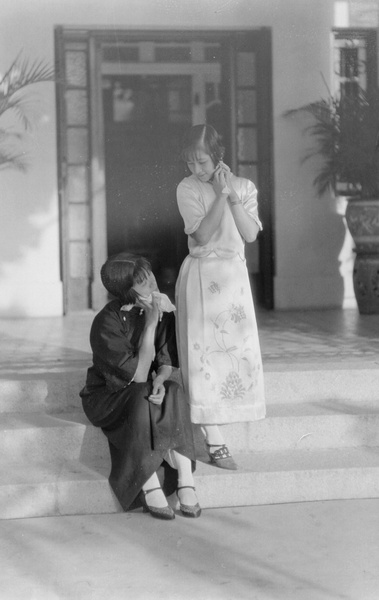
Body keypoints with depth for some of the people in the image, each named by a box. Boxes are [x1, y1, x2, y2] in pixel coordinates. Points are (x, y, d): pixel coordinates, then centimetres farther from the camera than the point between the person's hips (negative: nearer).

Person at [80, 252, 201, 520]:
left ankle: (186, 480, -32)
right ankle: (151, 488, -33)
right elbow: (138, 375, -25)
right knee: (142, 397, -35)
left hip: (142, 391, 4)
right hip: (107, 396, -4)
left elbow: (167, 360, -3)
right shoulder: (106, 323, -23)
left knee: (173, 392, -27)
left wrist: (159, 380, -27)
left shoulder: (163, 309, -6)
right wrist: (150, 323, -30)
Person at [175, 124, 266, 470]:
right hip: (201, 274, -4)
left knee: (237, 350, 4)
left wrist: (232, 197, -14)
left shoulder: (244, 187, 4)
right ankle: (214, 441, -6)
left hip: (235, 276, 4)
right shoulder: (187, 189, -4)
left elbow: (251, 234, -6)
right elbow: (201, 235, -14)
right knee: (204, 352, -7)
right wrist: (220, 195, -19)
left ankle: (206, 428, 19)